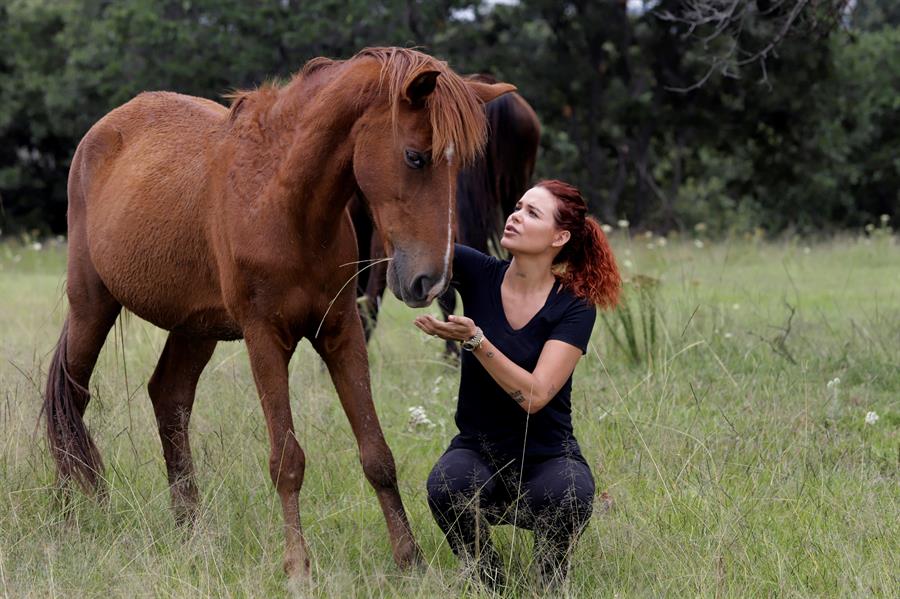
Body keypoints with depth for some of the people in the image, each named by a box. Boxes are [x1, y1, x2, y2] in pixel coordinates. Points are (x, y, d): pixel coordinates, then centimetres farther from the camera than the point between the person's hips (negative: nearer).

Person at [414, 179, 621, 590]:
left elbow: (535, 395, -22)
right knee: (446, 487, -33)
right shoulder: (480, 275, -3)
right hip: (477, 449, 2)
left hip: (546, 454, -2)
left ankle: (551, 584, -3)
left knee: (569, 493, -36)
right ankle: (488, 583, -3)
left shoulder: (574, 308, -10)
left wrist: (473, 338, -31)